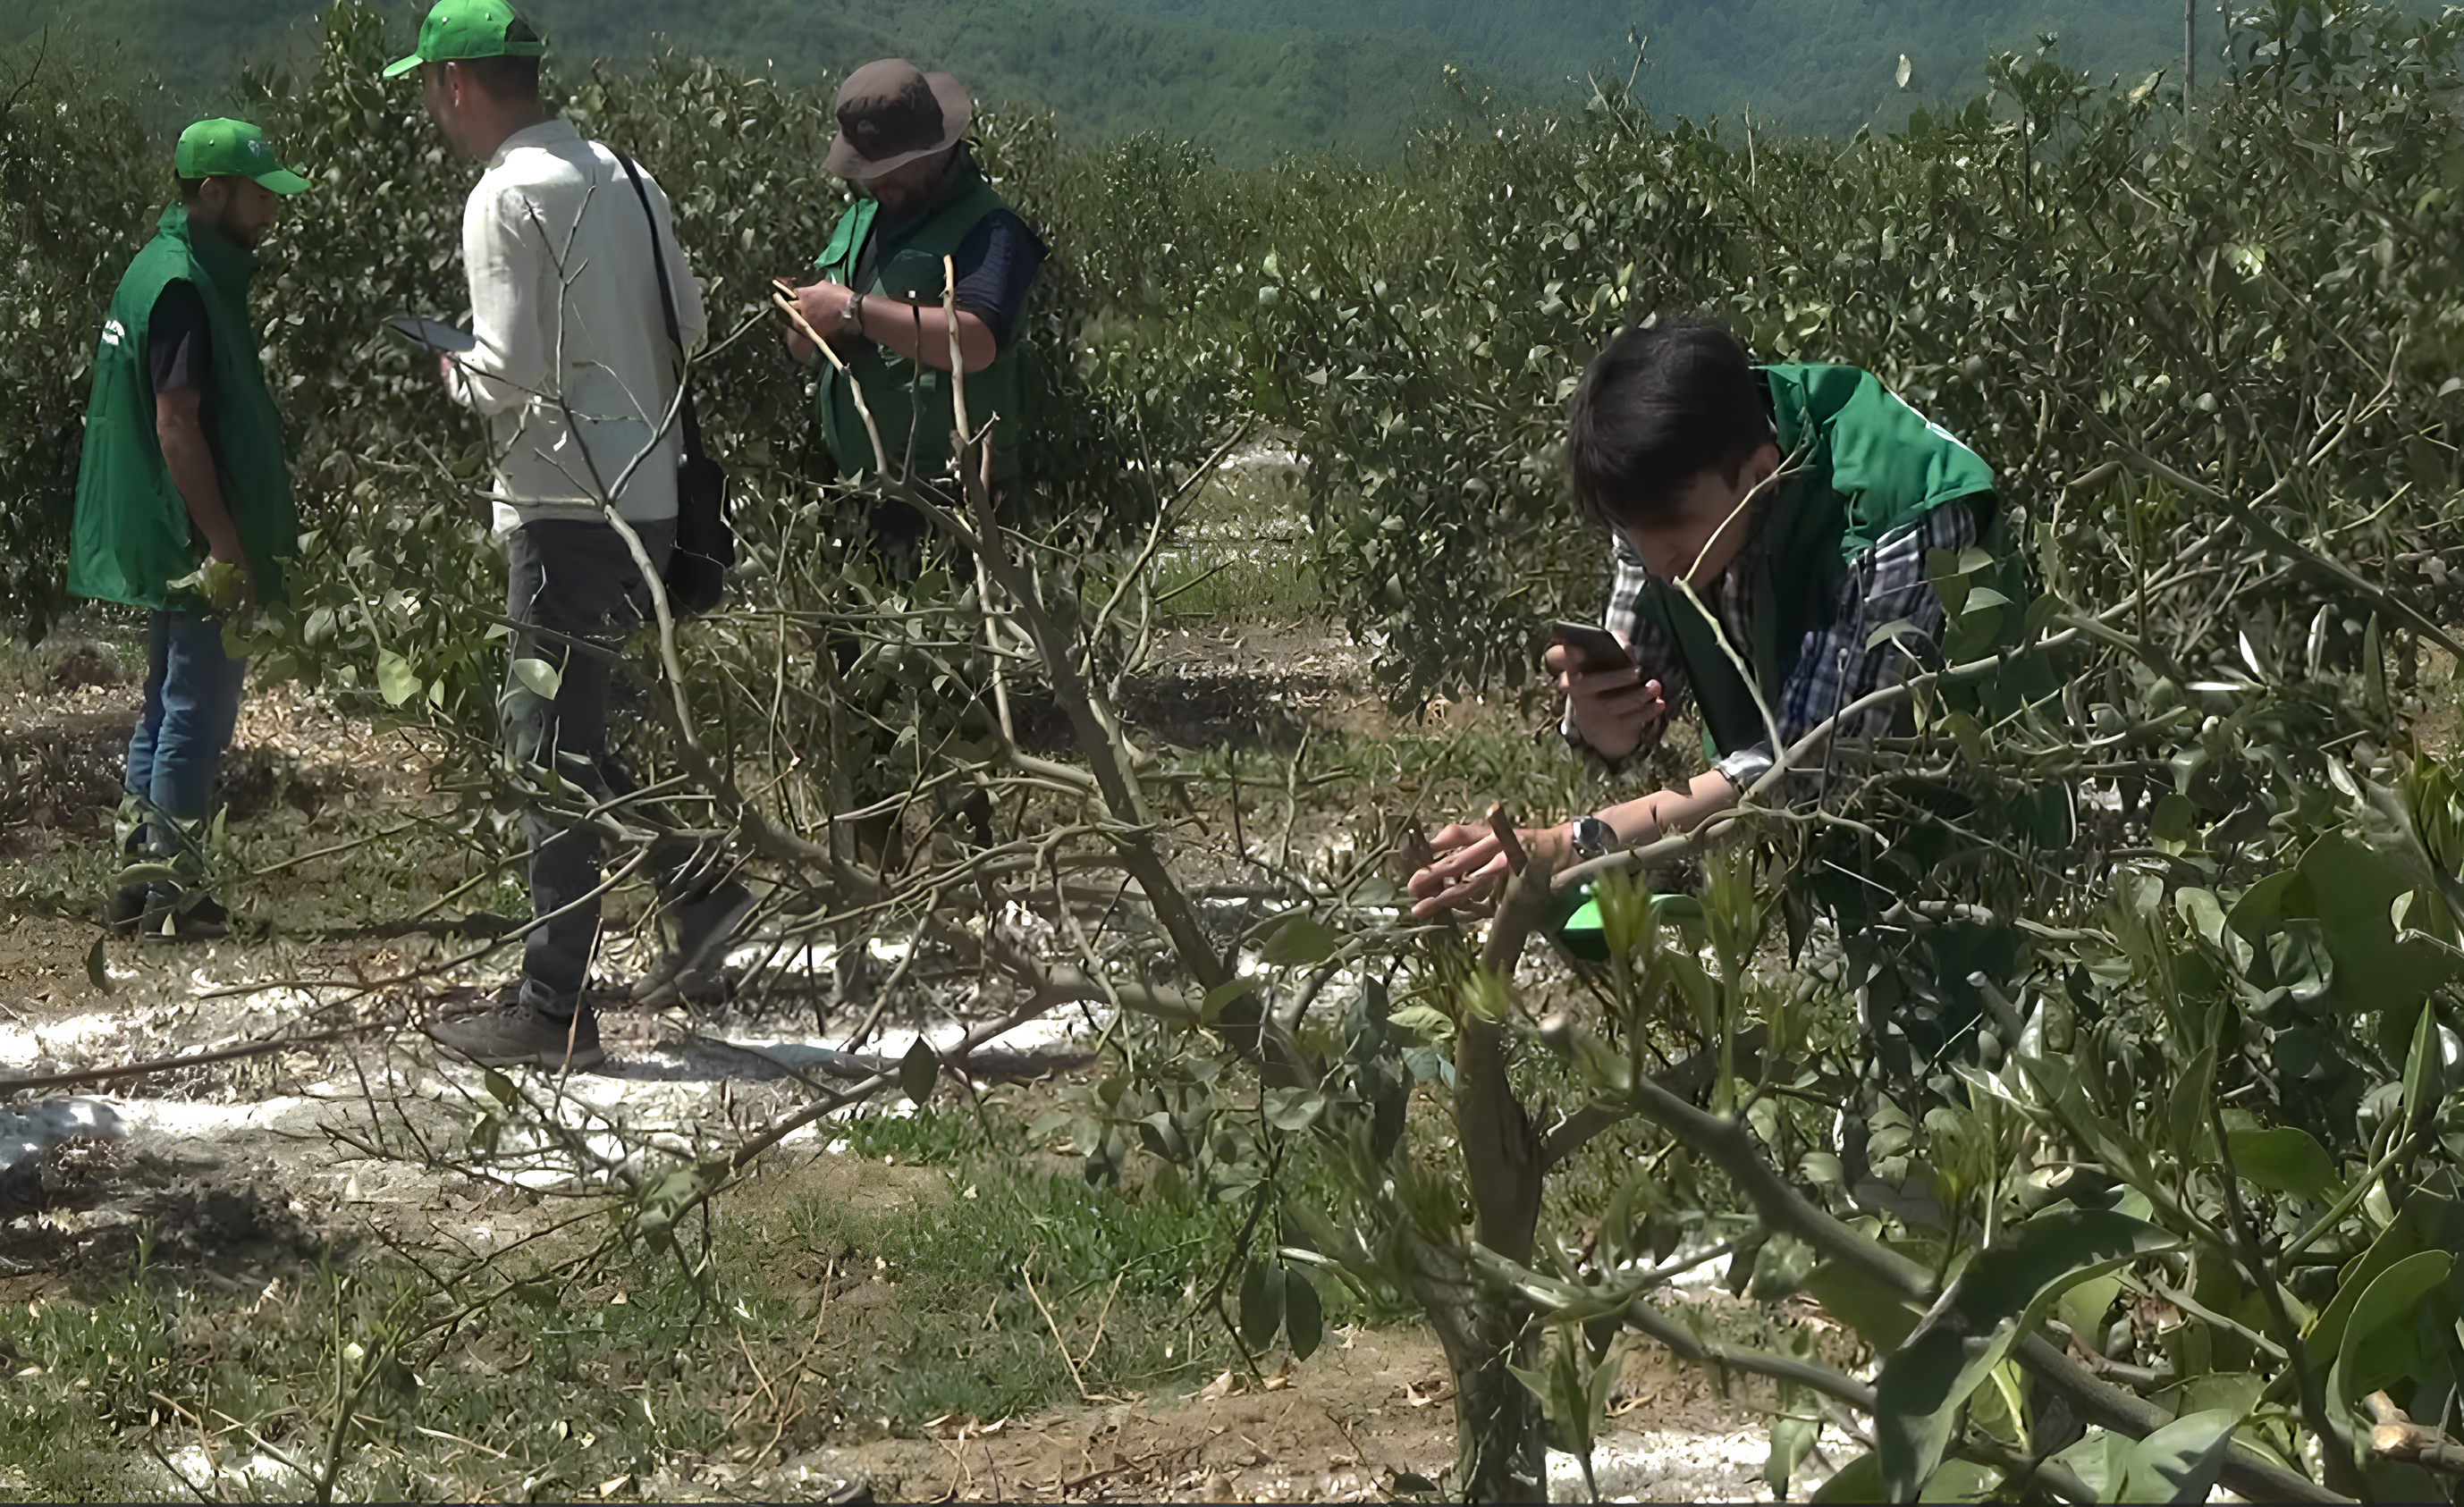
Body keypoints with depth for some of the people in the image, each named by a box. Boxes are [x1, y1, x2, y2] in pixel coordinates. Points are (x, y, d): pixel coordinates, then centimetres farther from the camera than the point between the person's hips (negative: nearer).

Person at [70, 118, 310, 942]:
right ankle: (175, 894, 2)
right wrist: (225, 545, -21)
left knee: (170, 709, 15)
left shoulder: (170, 271, 13)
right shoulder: (181, 286, -19)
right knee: (197, 715, -4)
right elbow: (176, 425, -22)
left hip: (174, 550, 10)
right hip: (196, 549, -10)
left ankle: (142, 876, 21)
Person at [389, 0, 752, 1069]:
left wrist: (455, 371, 2)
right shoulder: (622, 178, 11)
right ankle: (693, 881, 17)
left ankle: (551, 1012, 1)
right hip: (646, 492, 8)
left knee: (554, 754, -3)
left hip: (567, 508, -8)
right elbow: (689, 330, 15)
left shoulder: (509, 196, -14)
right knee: (557, 733, 20)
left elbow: (508, 371, -18)